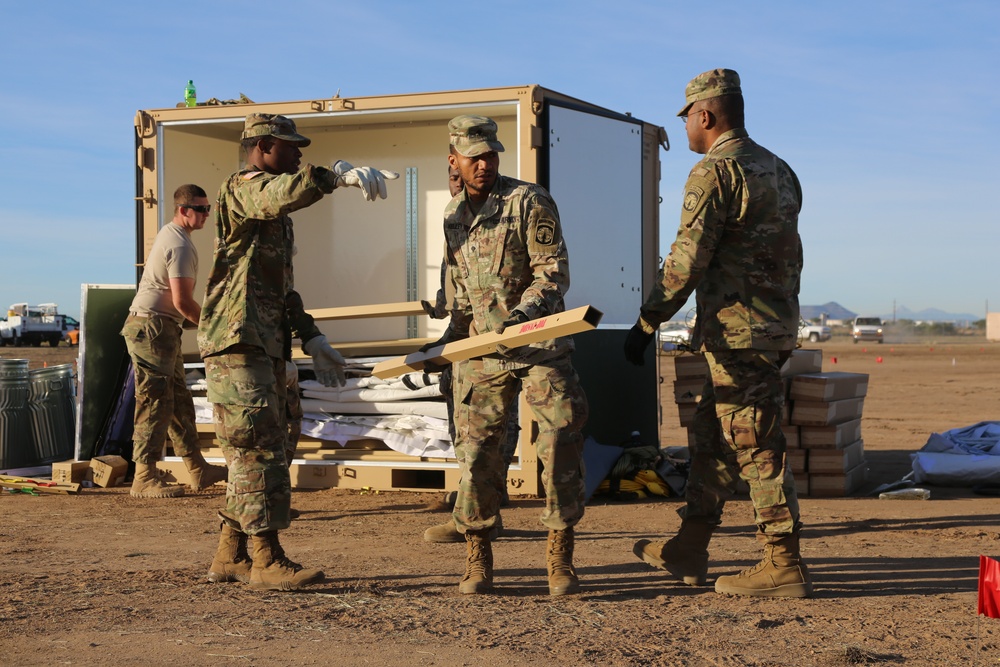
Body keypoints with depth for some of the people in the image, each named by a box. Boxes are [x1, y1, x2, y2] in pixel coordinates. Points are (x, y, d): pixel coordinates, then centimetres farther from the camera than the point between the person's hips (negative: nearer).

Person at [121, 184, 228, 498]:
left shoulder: (168, 234, 16)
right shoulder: (181, 245, -16)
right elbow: (182, 301, -21)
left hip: (162, 328, 11)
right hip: (153, 327, -11)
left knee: (179, 399, 13)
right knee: (156, 401, -10)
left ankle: (198, 470, 19)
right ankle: (144, 479, -10)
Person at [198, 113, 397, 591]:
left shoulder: (275, 215, 25)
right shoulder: (242, 188, -5)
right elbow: (286, 192, -31)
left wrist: (312, 339, 21)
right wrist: (341, 174, -39)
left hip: (265, 345, 10)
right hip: (236, 341, -10)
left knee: (254, 452, 11)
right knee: (258, 449, -11)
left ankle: (229, 556, 16)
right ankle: (267, 560, -10)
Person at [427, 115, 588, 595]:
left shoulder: (529, 202, -5)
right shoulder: (453, 215, 13)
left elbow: (554, 271, -11)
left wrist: (527, 310, -27)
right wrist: (447, 342, 16)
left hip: (540, 346, -4)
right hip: (483, 352, 4)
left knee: (561, 444, -8)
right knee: (475, 452, 1)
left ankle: (559, 558, 2)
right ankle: (477, 560, 12)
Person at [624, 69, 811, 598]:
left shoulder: (714, 172, -13)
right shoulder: (778, 169, 15)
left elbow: (686, 260, -19)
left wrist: (646, 324, -12)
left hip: (737, 332, -9)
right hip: (775, 327, 10)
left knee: (756, 448, -5)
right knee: (710, 435, 16)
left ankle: (784, 566, -1)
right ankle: (689, 549, 23)